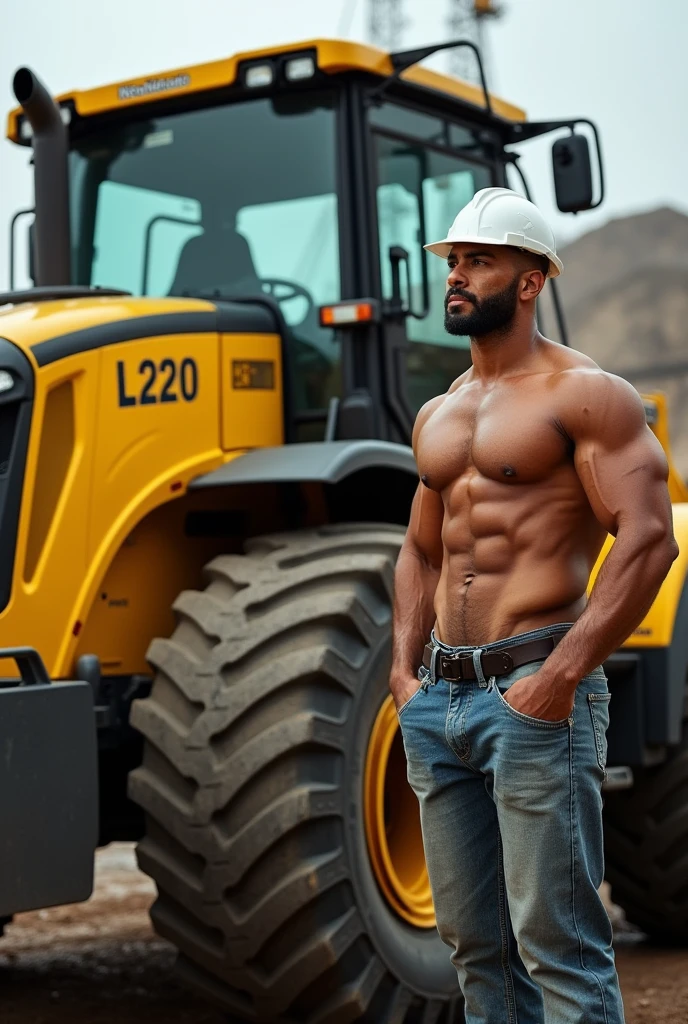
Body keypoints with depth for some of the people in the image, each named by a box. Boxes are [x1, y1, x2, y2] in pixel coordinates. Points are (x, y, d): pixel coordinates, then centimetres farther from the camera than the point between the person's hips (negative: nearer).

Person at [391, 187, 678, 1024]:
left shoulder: (583, 394, -6)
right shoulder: (437, 416, 18)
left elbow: (647, 540, -15)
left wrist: (563, 674, -20)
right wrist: (405, 667, 10)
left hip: (533, 694, -7)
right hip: (440, 701, 8)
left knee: (557, 944, -6)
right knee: (473, 941, 13)